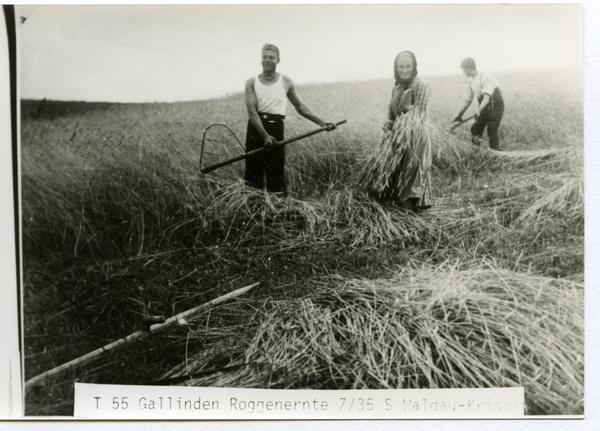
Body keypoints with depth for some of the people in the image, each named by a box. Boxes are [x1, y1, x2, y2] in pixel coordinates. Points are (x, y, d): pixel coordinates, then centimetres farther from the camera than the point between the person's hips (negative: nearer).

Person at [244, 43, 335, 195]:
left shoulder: (286, 82, 9)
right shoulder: (252, 83, 4)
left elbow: (300, 106, 16)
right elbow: (252, 110, -6)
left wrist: (322, 122, 7)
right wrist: (264, 135, -19)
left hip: (276, 127, 0)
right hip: (255, 128, 0)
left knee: (276, 173, -4)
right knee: (253, 173, 0)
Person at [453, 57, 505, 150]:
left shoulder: (485, 77, -21)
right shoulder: (471, 81, 4)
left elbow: (487, 97, -29)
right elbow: (469, 99, 14)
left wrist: (479, 110, -41)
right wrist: (460, 114, 16)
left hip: (495, 106, -8)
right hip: (484, 107, 8)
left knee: (492, 132, -11)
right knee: (475, 130, 6)